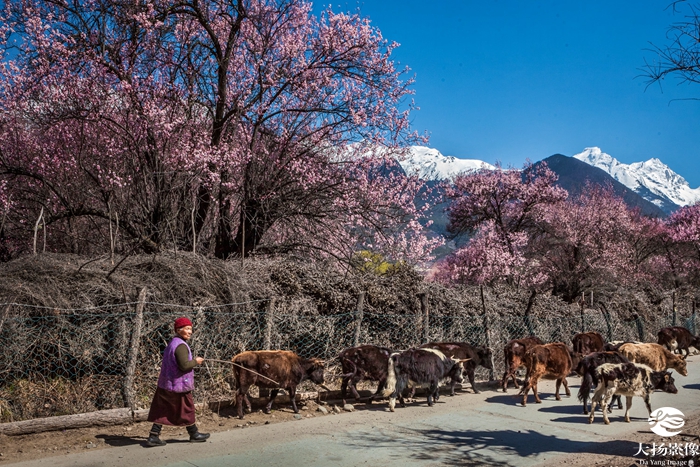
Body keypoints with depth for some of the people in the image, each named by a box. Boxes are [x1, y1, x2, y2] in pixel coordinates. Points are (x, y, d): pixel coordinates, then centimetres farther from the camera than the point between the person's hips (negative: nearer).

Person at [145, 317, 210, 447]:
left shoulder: (172, 343, 13)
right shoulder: (181, 346, -19)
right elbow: (184, 365, -28)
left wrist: (193, 361, 14)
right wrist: (195, 361, -11)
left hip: (166, 384, 9)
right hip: (179, 385, -9)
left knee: (162, 411, 8)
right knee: (187, 409, 8)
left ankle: (153, 437, 6)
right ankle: (194, 434, 23)